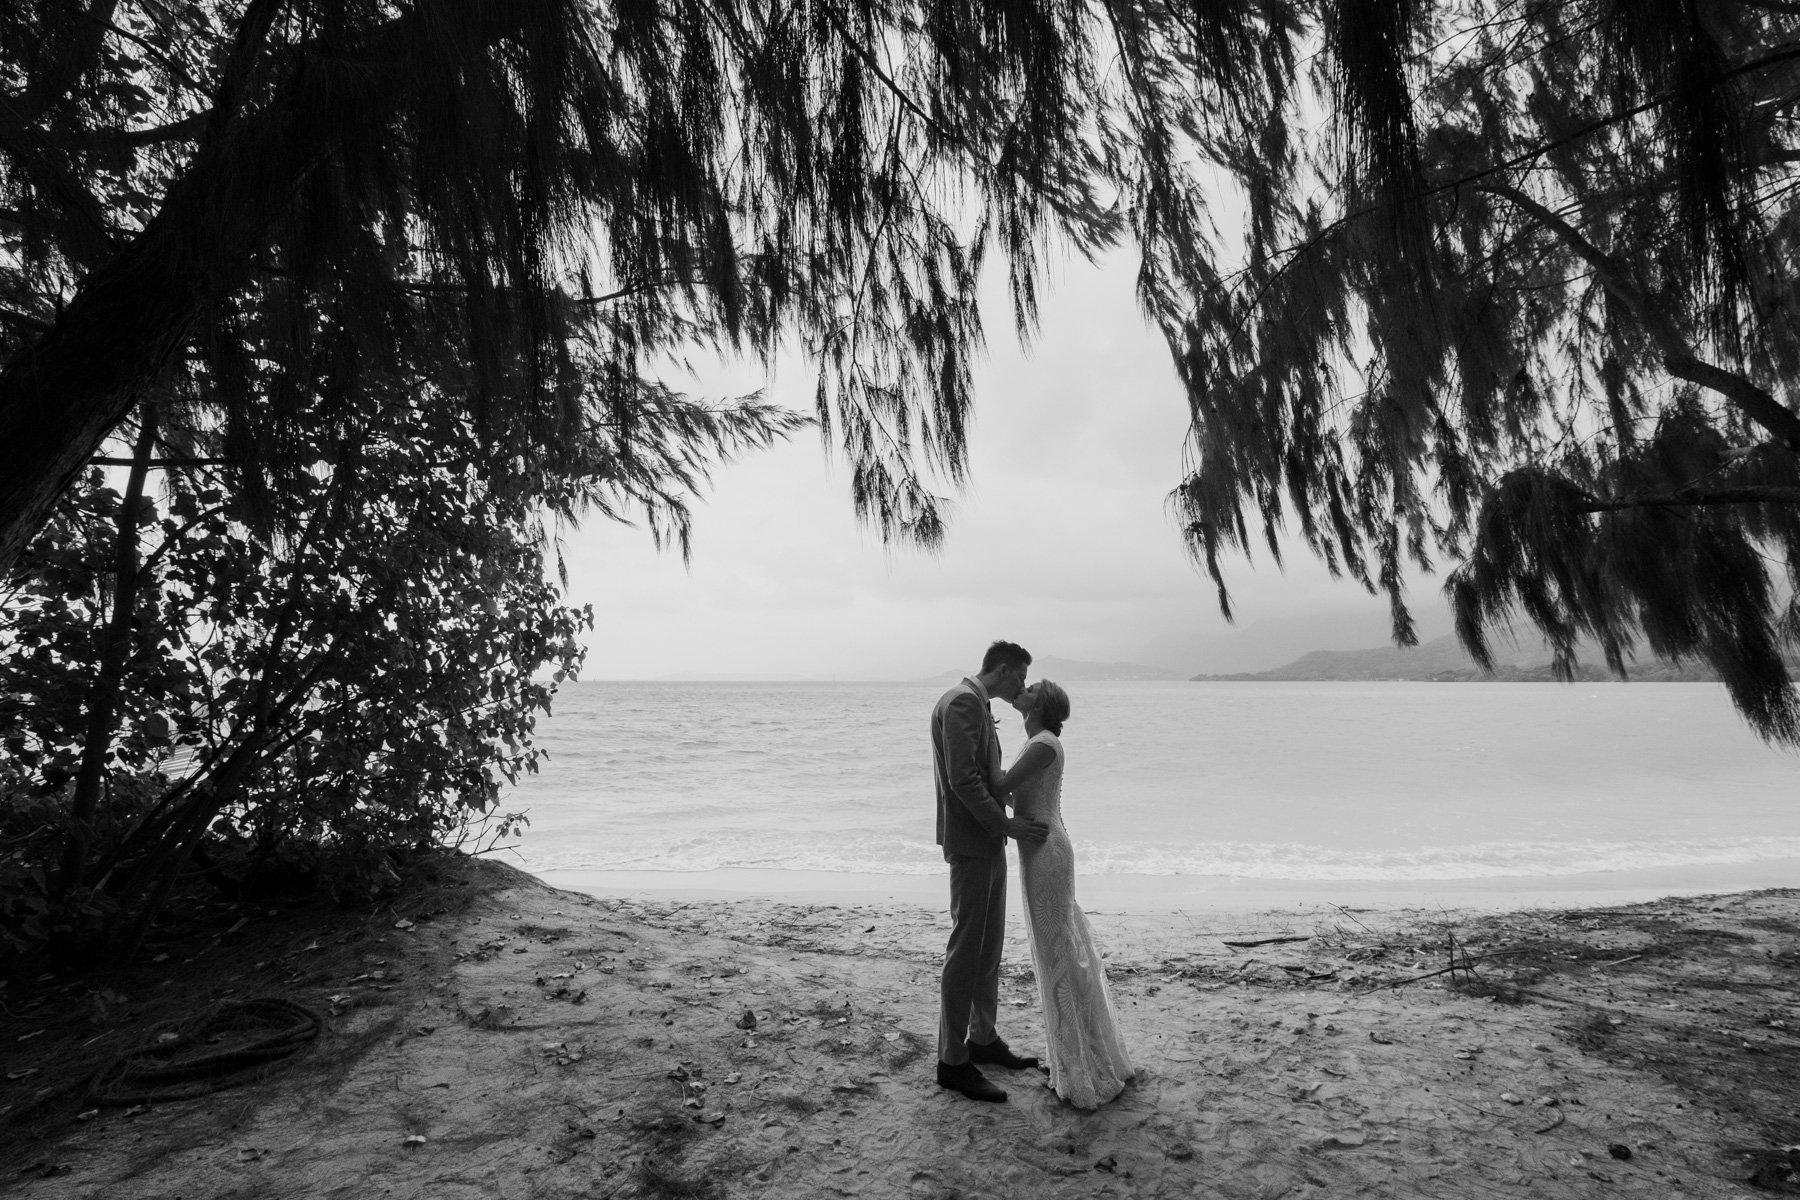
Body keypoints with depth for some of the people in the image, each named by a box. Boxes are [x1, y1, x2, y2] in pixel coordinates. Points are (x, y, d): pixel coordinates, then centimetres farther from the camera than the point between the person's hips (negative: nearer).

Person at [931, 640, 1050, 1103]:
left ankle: (983, 1038, 31)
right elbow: (962, 779, -23)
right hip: (970, 843, -10)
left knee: (989, 947, 18)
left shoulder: (977, 705, 15)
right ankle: (953, 1061, 8)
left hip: (988, 842, 10)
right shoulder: (961, 702, -16)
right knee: (965, 951, -2)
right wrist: (1009, 826, -19)